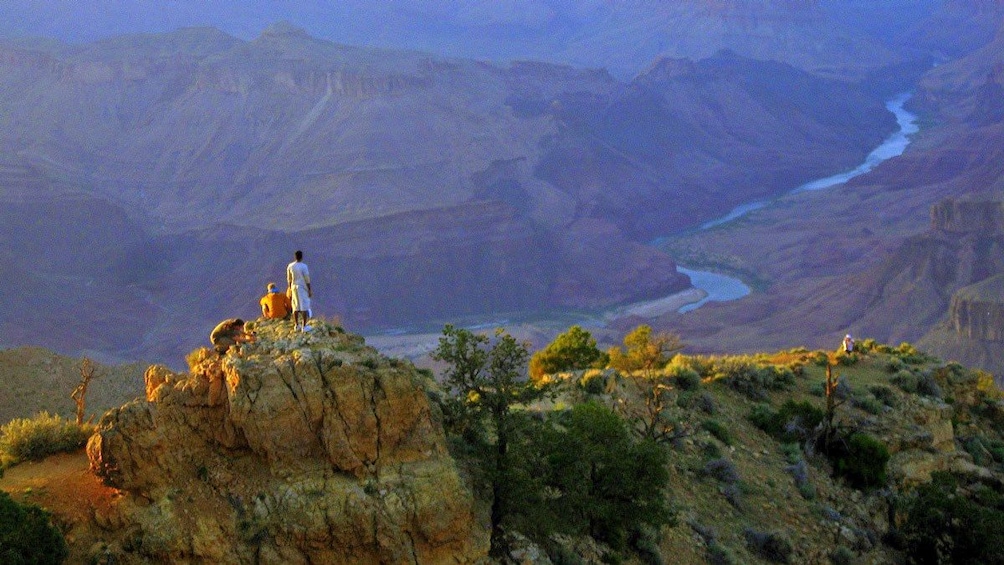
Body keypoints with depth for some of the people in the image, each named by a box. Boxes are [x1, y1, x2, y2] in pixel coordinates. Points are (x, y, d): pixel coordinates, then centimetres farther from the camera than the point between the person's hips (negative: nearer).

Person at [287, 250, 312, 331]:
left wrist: (290, 289, 18)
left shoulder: (290, 266, -2)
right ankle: (304, 326, 1)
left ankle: (296, 325, 20)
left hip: (294, 288, 5)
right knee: (304, 306, 1)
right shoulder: (304, 266, -16)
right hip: (303, 288, -5)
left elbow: (289, 279, 6)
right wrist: (310, 290, -6)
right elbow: (307, 279, -14)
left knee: (296, 306, 13)